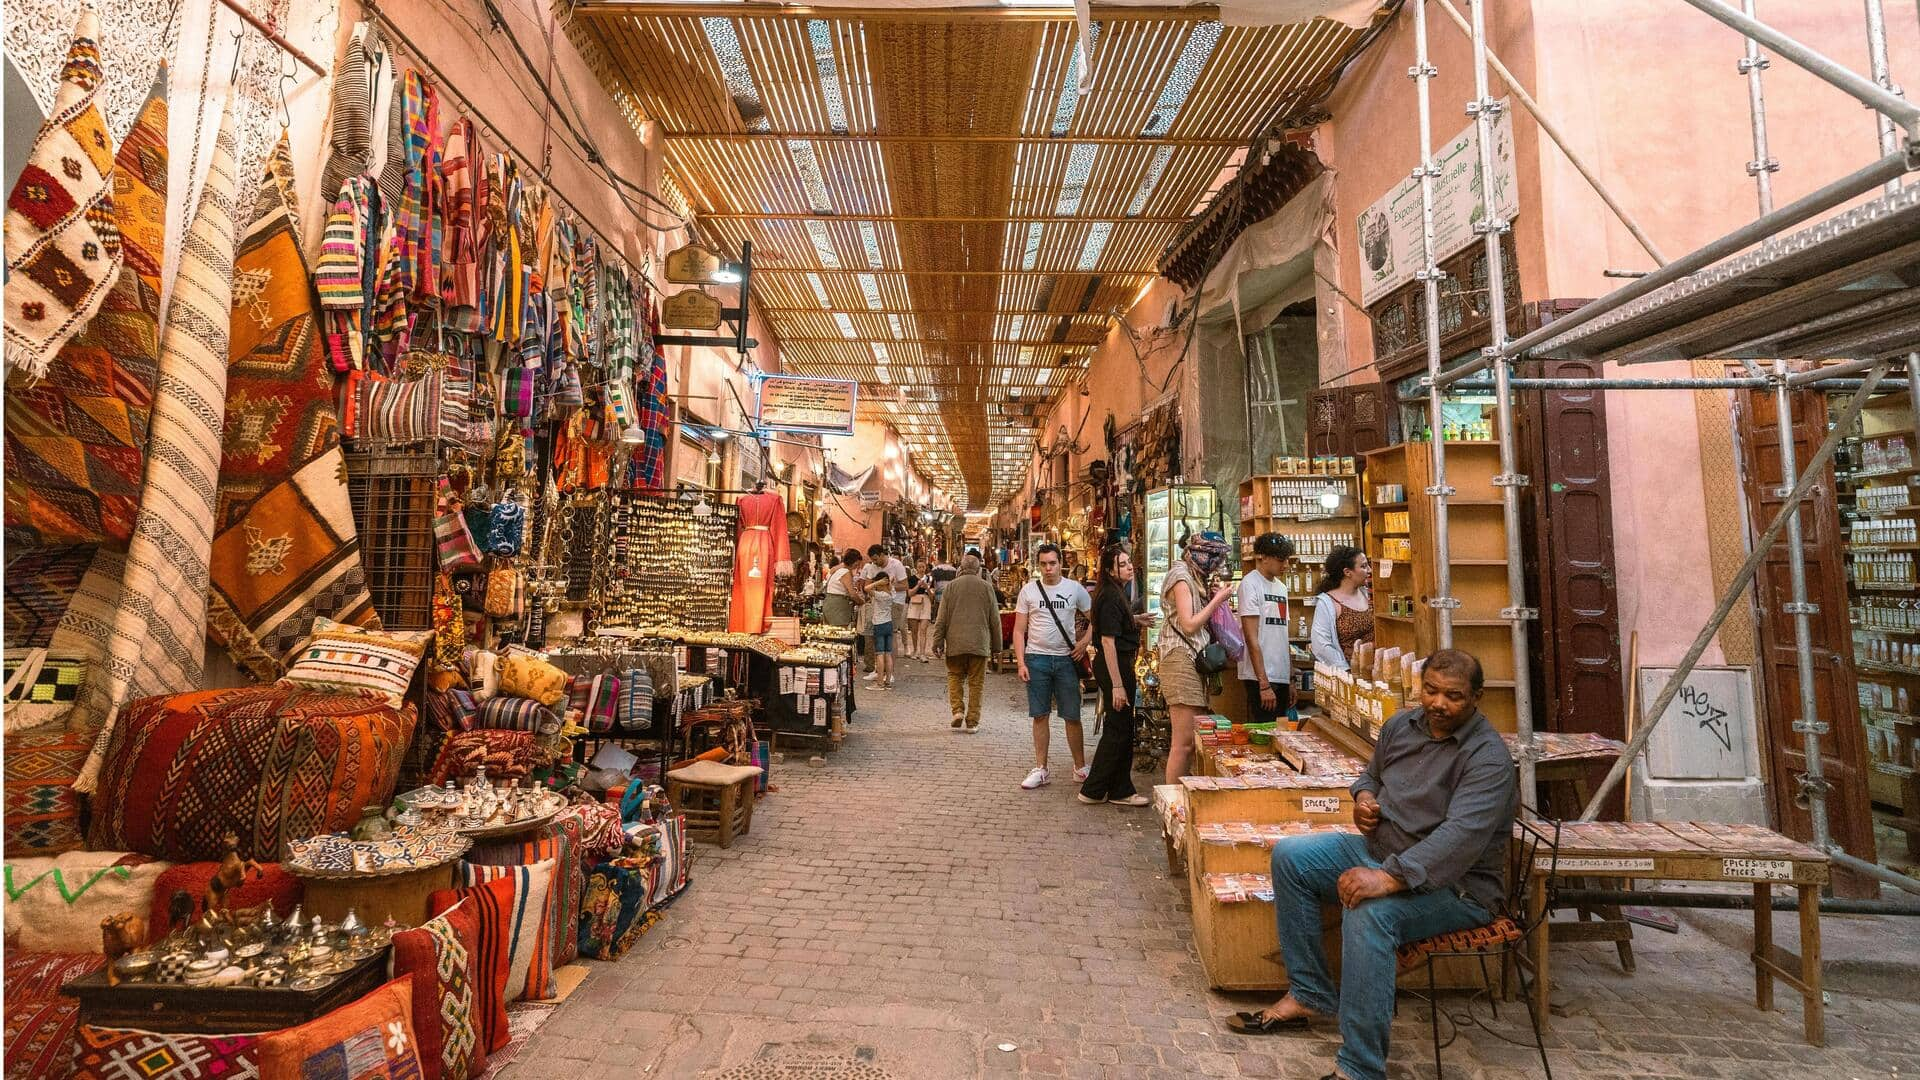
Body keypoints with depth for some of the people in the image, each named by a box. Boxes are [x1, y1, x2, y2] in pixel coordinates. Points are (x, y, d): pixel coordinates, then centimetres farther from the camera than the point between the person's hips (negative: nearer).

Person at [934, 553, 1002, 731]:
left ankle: (958, 710, -1)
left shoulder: (951, 586, 1)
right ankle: (972, 721, 9)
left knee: (955, 676, 16)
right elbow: (995, 619, 7)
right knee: (976, 682, 7)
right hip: (980, 643, 0)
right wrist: (996, 645, 15)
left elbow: (942, 617, 0)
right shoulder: (986, 587, 3)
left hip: (956, 642, 0)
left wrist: (937, 641, 5)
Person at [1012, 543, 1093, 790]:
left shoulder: (1075, 588, 2)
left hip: (1066, 659, 0)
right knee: (1040, 716, 6)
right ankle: (1040, 769, 15)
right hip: (1037, 658, 0)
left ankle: (1080, 767, 19)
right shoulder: (1028, 590, 2)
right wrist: (1020, 663, -6)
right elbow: (1019, 630, 2)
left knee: (1072, 716, 4)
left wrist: (1084, 640, -7)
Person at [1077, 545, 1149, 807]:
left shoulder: (1116, 594, 13)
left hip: (1118, 665, 11)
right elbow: (1107, 641, -24)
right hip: (1114, 667, -11)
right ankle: (1093, 790, 7)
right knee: (1118, 729, -2)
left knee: (1122, 729, 15)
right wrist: (1117, 685, -25)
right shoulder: (1111, 597, -19)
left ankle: (1120, 791, 24)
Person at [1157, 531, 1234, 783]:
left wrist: (1215, 599, 10)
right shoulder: (1181, 578, -7)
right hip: (1181, 661, -9)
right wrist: (1218, 599, -7)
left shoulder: (1194, 579, 21)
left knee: (1197, 739, 6)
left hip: (1194, 662, 9)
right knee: (1184, 742, -9)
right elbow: (1189, 625, -15)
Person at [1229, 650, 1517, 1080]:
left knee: (1369, 912, -35)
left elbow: (1461, 835, -34)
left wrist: (1389, 878, -44)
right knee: (1291, 856, -3)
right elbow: (1372, 774, 22)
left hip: (1456, 884, -8)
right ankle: (1308, 994, 5)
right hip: (1381, 851, 8)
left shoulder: (1488, 756, -20)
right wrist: (1364, 796, -3)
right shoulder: (1402, 724, 3)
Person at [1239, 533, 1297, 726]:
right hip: (1260, 678, -8)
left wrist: (1291, 680, 15)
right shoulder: (1250, 584, -9)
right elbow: (1252, 639, -14)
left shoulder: (1281, 587, 15)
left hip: (1281, 676, 8)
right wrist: (1264, 684, -17)